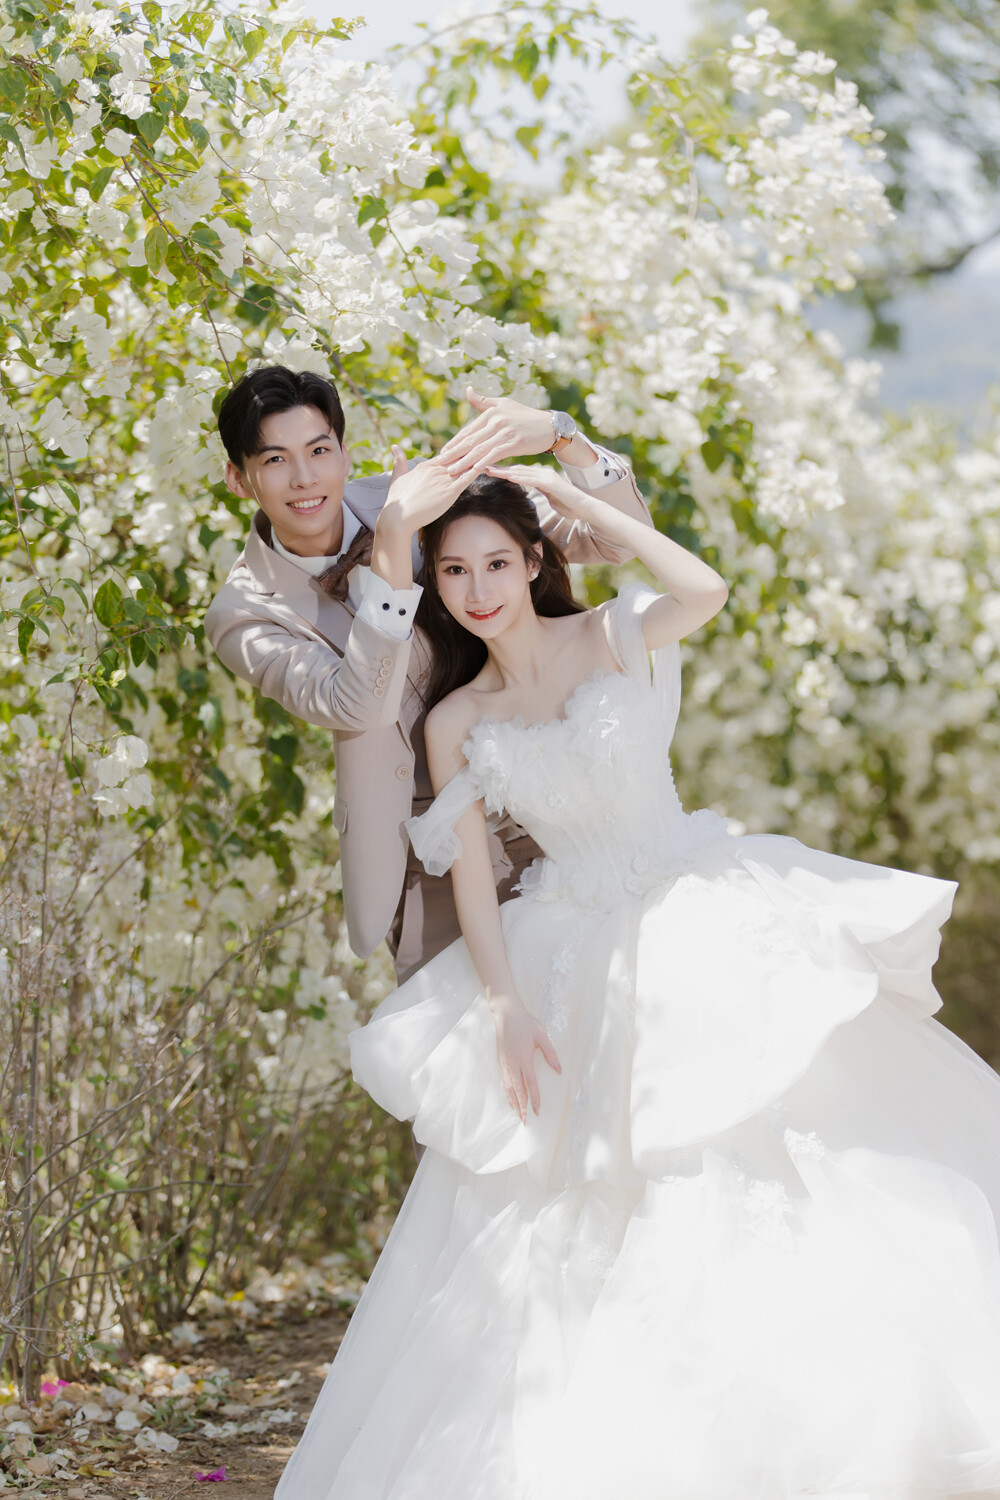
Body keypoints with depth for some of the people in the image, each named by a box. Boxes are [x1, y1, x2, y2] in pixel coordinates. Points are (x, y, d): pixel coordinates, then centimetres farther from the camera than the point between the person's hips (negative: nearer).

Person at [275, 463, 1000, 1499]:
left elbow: (703, 590, -22)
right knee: (584, 1211, 0)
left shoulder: (615, 638, 0)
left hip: (704, 925, -3)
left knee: (747, 1159, -12)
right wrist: (503, 1004, -12)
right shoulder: (455, 723, 7)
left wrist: (575, 498, -14)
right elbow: (470, 873, 1)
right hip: (574, 966, 3)